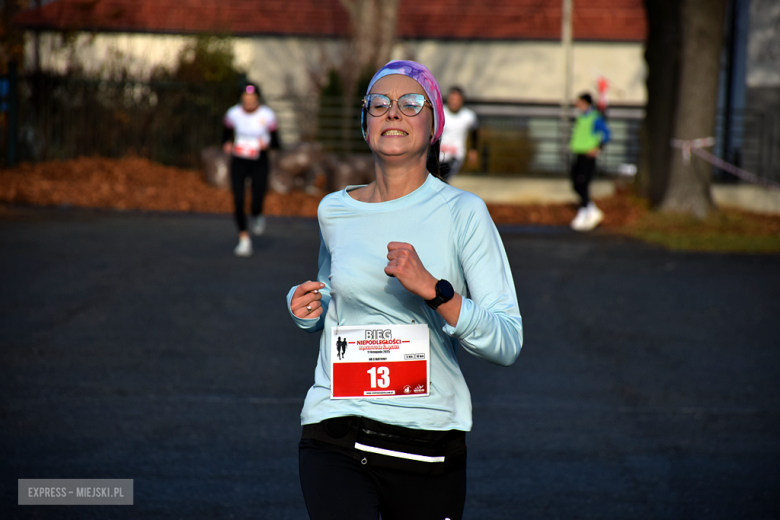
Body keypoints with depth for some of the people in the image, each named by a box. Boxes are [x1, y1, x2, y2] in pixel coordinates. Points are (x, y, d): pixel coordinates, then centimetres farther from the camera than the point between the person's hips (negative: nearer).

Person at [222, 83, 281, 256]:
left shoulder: (267, 115, -10)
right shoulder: (233, 114, -6)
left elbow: (276, 141, -3)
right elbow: (226, 133, 11)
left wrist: (267, 143, -25)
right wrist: (226, 144, -10)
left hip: (259, 164, -1)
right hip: (239, 162, 1)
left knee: (256, 207, -5)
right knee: (238, 201, -11)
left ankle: (257, 216, 34)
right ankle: (244, 240, 3)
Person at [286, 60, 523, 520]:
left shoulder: (462, 213, -3)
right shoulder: (335, 211, 7)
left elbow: (508, 343, -11)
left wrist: (432, 289, -22)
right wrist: (309, 311, 7)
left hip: (429, 441, -1)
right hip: (336, 429, 1)